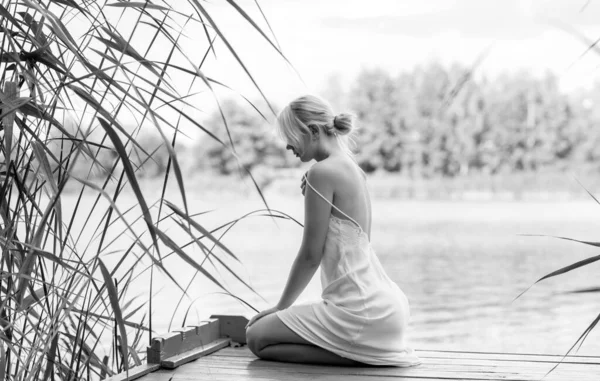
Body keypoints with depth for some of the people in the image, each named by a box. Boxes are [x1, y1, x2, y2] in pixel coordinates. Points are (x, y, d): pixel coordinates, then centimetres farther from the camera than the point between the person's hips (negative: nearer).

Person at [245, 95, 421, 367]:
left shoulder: (322, 172, -13)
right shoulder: (352, 169, 14)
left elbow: (310, 255, -10)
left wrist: (281, 307, 2)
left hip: (360, 311, -10)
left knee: (257, 337, 4)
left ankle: (358, 355, -6)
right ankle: (369, 349, 10)